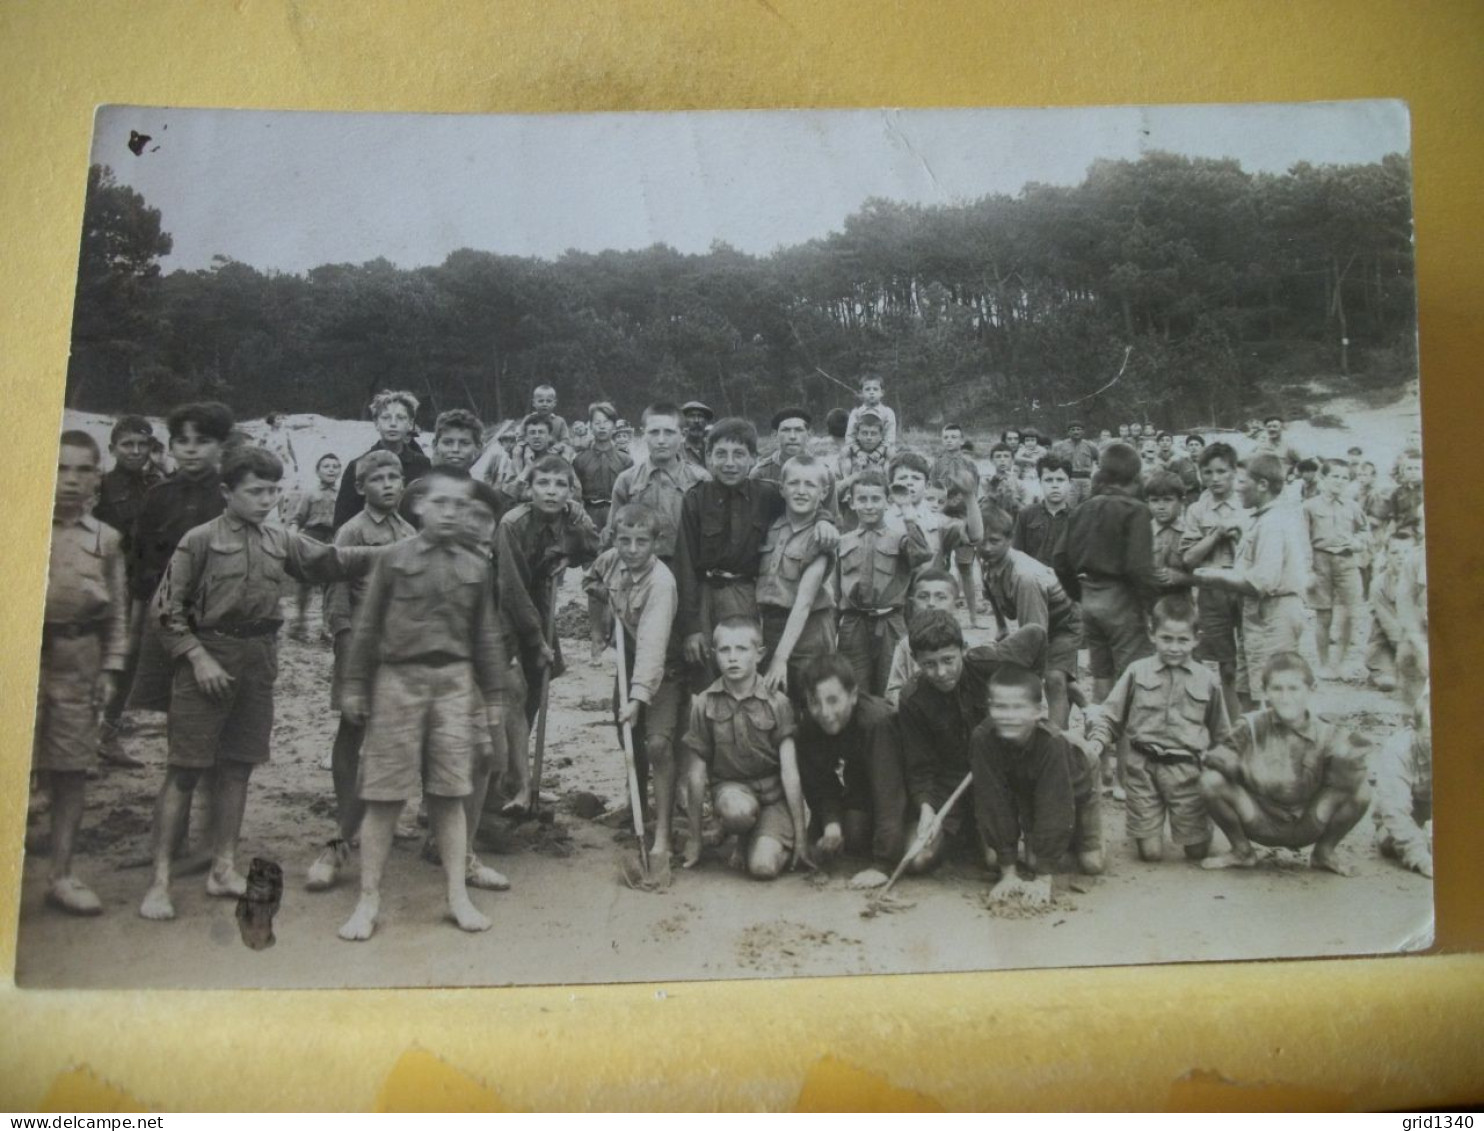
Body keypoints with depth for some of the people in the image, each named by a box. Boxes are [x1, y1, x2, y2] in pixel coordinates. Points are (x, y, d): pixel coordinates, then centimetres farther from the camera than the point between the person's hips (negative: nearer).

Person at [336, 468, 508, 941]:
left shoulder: (476, 568, 9)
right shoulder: (395, 558, 1)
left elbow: (486, 637, 12)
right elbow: (367, 625, 3)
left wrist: (493, 697, 11)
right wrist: (354, 686, 1)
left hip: (454, 683, 2)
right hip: (398, 679, -2)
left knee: (450, 793, 5)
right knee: (383, 795, 0)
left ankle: (458, 896, 13)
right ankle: (368, 900, 8)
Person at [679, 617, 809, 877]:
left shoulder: (777, 703, -9)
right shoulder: (704, 704, -7)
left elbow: (790, 773, -8)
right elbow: (696, 774, -2)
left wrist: (800, 836, -7)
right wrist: (693, 838, 1)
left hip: (773, 793, -1)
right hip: (729, 787, 1)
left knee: (763, 867, -24)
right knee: (739, 809, -36)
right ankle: (742, 840, 1)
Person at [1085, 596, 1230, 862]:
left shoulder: (1208, 680, 4)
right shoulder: (1137, 672, 2)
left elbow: (1221, 735, 12)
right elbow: (1110, 715, 5)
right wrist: (1097, 740, -12)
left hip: (1186, 770, 0)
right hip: (1142, 768, 0)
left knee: (1197, 851, 3)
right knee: (1150, 852, 0)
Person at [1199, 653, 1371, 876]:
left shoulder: (1325, 734, -10)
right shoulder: (1252, 726, -10)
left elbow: (1347, 782, -19)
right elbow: (1217, 755, -15)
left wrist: (1347, 757, -38)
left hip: (1307, 828, 0)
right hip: (1261, 823, 0)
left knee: (1361, 792, -21)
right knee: (1211, 780, -24)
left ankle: (1324, 853, 8)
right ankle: (1242, 851, 5)